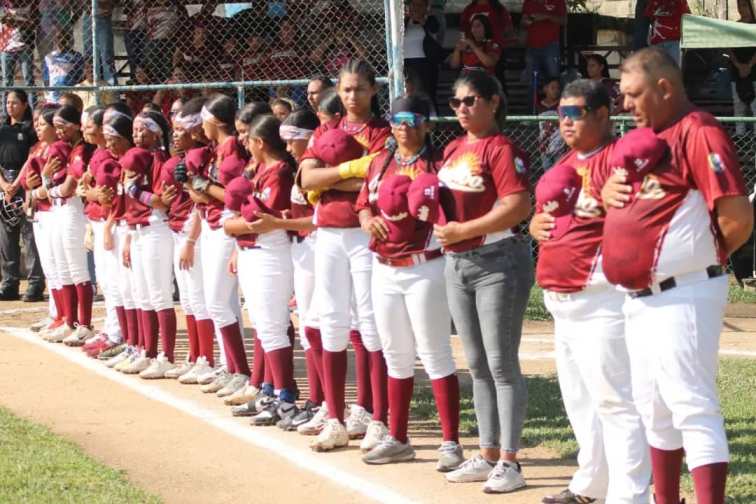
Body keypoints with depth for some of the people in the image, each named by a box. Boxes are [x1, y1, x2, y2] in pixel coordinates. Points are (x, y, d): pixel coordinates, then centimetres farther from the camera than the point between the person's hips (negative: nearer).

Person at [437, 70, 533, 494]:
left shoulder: (502, 148, -12)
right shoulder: (453, 150, 13)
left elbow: (519, 206, -22)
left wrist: (463, 230, -20)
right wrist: (442, 228, 5)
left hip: (498, 263, -9)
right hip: (457, 264, 9)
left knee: (502, 365, -5)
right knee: (478, 365, 13)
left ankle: (509, 462, -1)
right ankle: (488, 455, 21)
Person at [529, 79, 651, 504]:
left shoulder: (619, 157, -11)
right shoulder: (567, 163, 18)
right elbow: (543, 213, 27)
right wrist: (537, 223, 7)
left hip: (601, 298, -10)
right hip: (563, 299, 10)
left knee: (613, 399, -11)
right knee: (580, 399, 19)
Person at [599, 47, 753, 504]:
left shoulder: (699, 133, -14)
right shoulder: (641, 137, 15)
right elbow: (608, 186, 27)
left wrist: (709, 255, -3)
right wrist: (609, 187, 3)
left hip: (682, 298, -10)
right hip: (640, 296, 10)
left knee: (691, 405, -14)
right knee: (654, 408, 18)